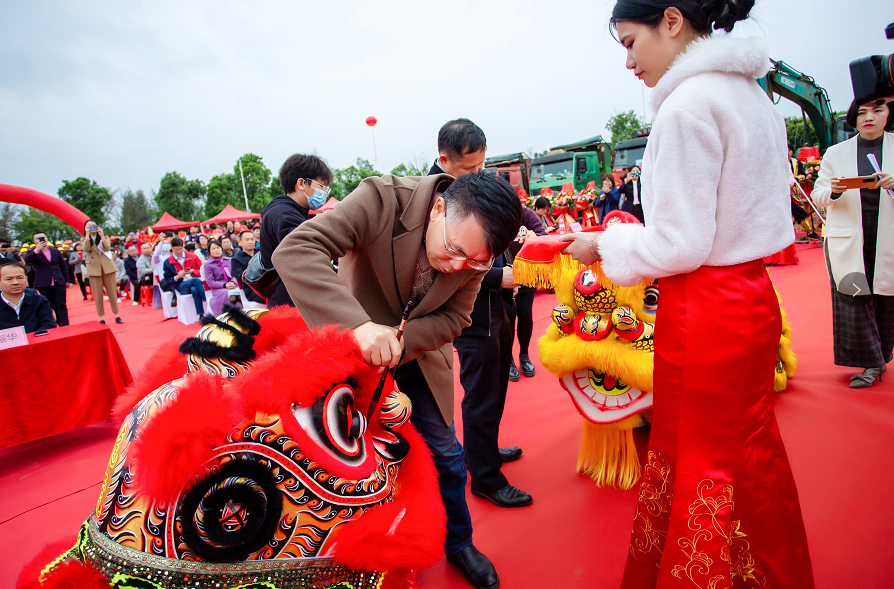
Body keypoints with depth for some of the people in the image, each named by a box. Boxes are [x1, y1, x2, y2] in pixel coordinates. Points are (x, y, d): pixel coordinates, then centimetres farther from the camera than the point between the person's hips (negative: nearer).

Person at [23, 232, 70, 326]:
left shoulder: (56, 251, 11)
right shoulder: (32, 252, 3)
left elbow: (63, 265, 18)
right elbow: (26, 260, -19)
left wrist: (66, 280, 16)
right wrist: (37, 250, -30)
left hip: (59, 283, 1)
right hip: (44, 285, -1)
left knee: (61, 305, -5)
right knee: (51, 307, 5)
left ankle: (64, 326, -10)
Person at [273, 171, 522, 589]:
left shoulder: (477, 249, -19)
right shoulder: (382, 199, -32)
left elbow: (453, 318, -11)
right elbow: (293, 251, -39)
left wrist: (400, 340, -30)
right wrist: (359, 324, -51)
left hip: (421, 352, 3)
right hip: (356, 349, -2)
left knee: (445, 453, 13)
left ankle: (459, 544, 40)